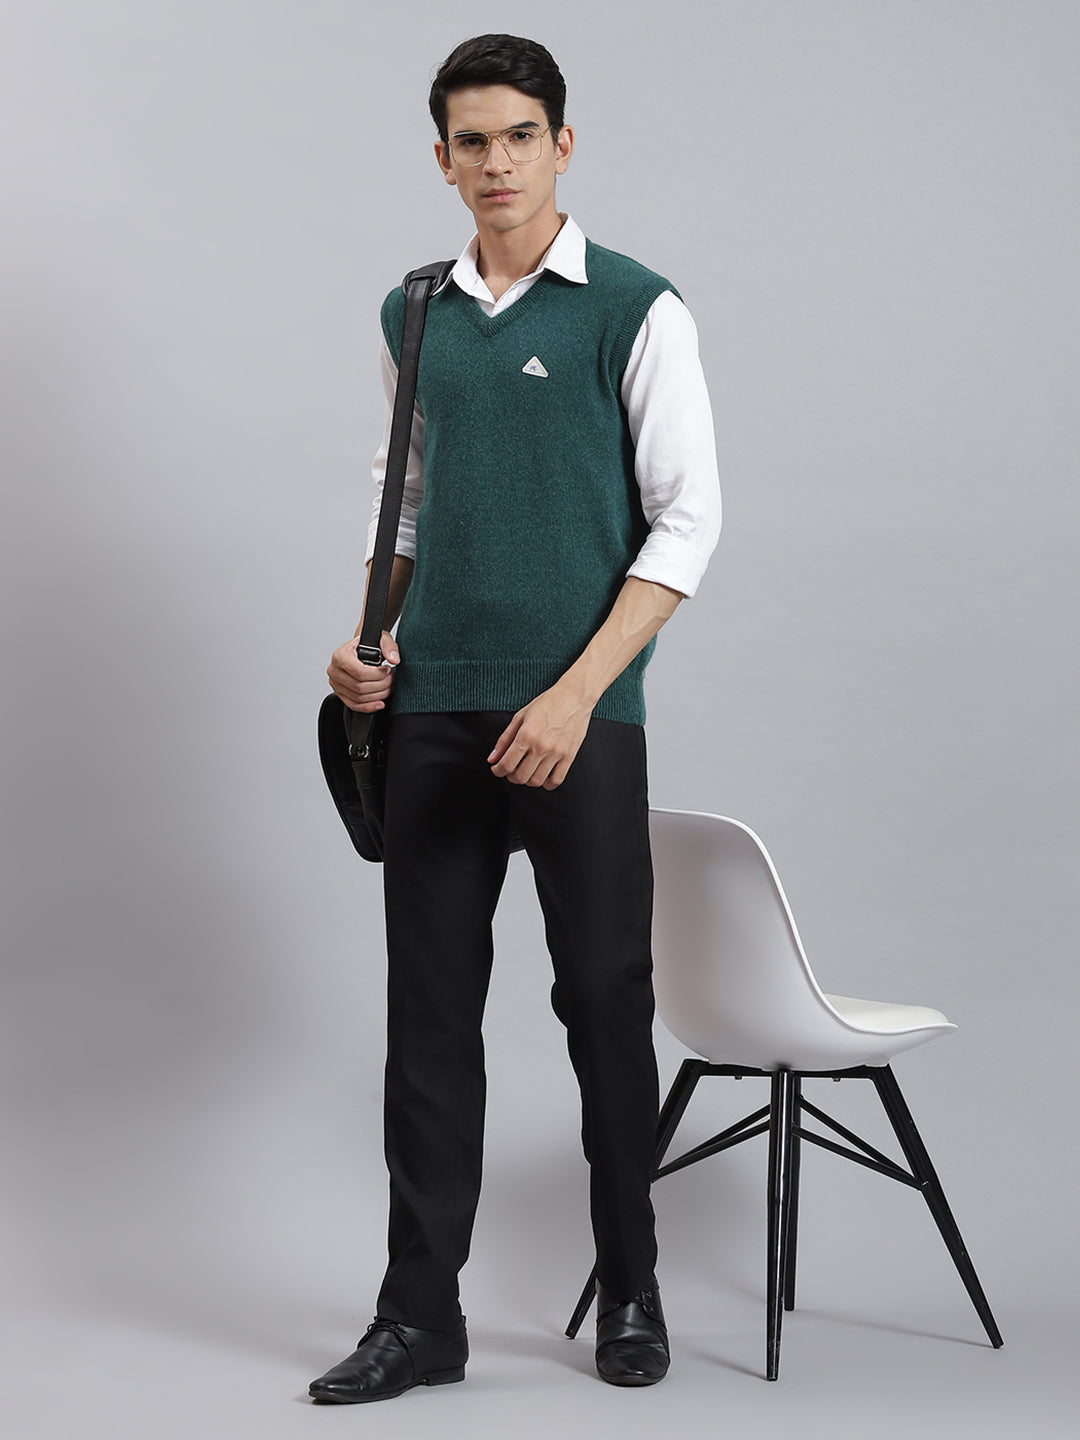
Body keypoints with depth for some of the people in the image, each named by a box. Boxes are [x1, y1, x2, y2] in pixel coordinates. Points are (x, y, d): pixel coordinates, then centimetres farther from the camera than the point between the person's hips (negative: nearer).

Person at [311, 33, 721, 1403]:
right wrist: (373, 637, 4)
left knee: (604, 1000, 5)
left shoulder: (635, 309, -5)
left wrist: (576, 694, -17)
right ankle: (420, 1312, 15)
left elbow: (686, 519, -8)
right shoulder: (414, 314, 12)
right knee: (429, 1010, 6)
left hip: (579, 716, -4)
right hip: (434, 713, 5)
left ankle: (630, 1290, 23)